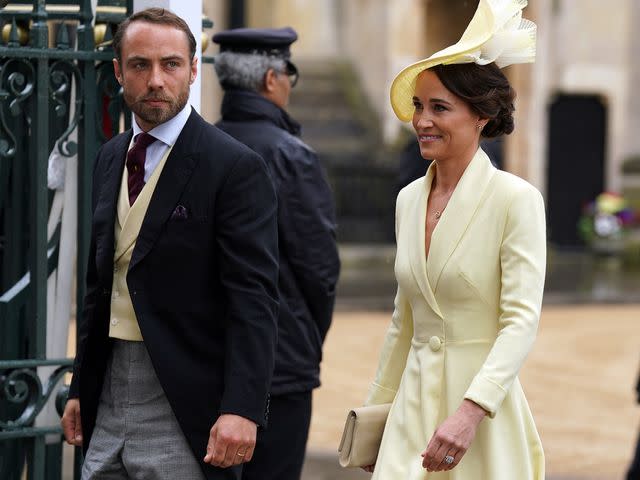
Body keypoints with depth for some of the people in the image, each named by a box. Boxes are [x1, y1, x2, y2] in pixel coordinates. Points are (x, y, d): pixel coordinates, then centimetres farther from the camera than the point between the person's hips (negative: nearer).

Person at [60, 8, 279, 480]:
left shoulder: (236, 167, -10)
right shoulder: (111, 158, 13)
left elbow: (254, 298, -16)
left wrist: (242, 409, -24)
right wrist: (80, 388, 17)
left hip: (185, 409, -6)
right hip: (109, 401, 7)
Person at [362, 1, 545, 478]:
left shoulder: (517, 199, -10)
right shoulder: (409, 199, 10)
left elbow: (522, 322, -15)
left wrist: (469, 411, -26)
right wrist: (377, 412, 18)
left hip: (483, 408, -5)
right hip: (413, 408, 5)